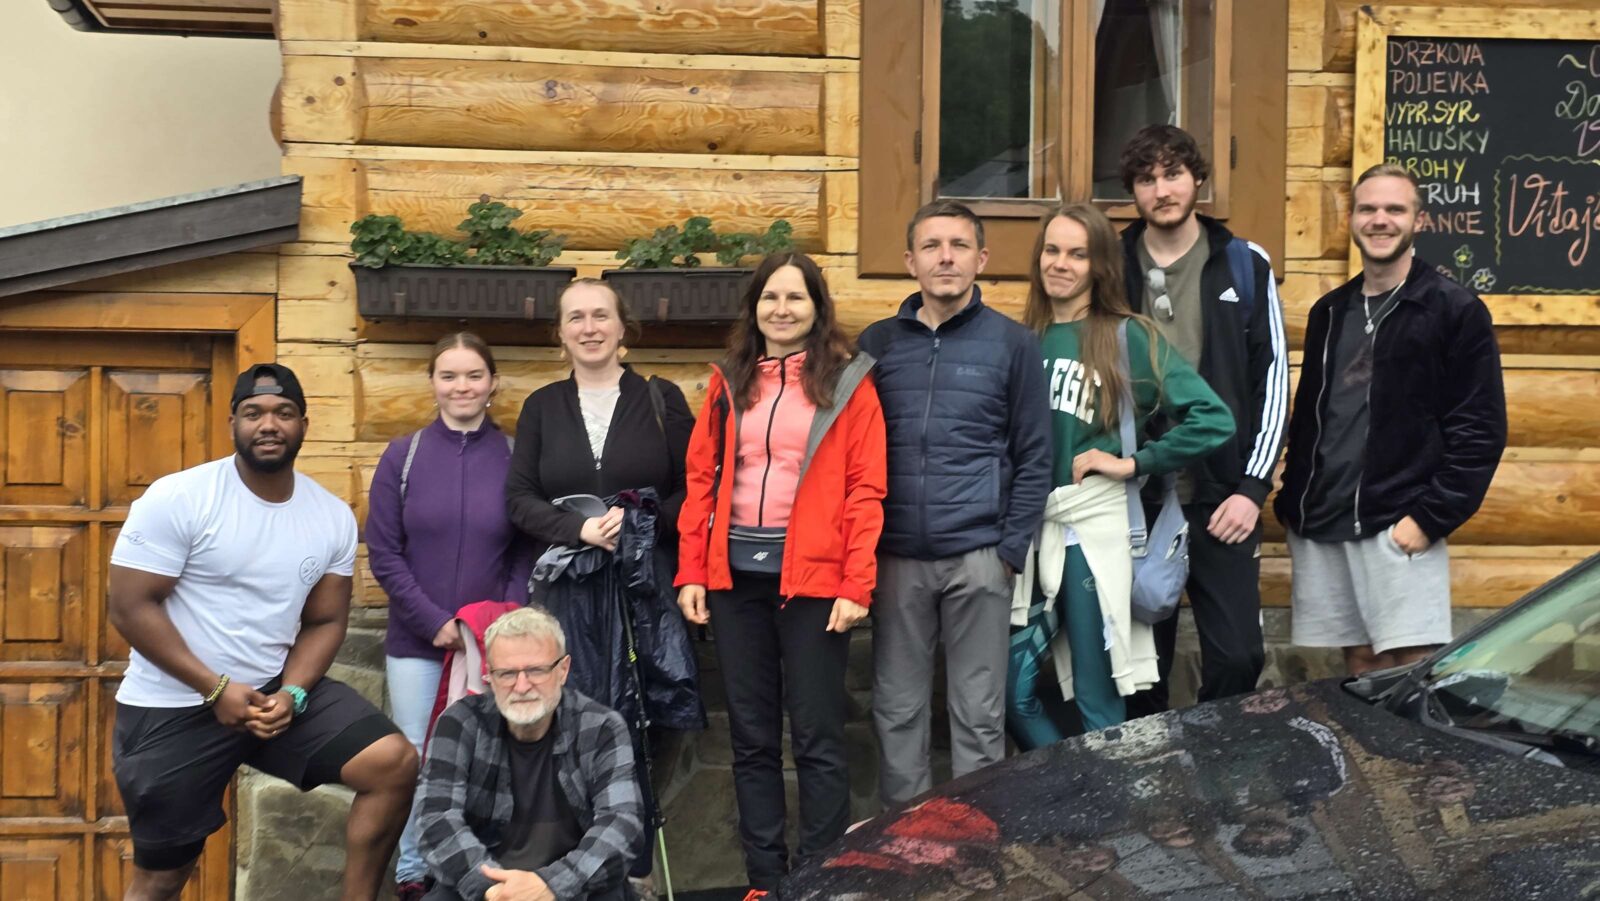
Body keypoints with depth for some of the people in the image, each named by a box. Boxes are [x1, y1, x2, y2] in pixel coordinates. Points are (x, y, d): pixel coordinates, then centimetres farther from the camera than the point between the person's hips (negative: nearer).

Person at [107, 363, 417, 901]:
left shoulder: (334, 517, 0)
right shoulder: (176, 499, -13)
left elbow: (324, 621, 4)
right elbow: (130, 608, -15)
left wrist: (291, 694, -15)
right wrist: (218, 689, -19)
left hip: (278, 688, 4)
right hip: (174, 704, -3)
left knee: (395, 763, -15)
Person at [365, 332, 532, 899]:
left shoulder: (515, 459, 1)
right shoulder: (402, 456, 0)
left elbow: (526, 553, 2)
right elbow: (383, 552, -2)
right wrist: (436, 622, -10)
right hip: (416, 639, 0)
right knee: (417, 758, 5)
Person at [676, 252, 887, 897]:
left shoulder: (848, 382, 0)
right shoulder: (729, 382, 11)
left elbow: (865, 491, -5)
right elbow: (701, 480, 10)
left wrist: (856, 584, -13)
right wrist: (691, 572, 2)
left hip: (813, 577, -4)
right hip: (735, 577, 4)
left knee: (817, 737, 1)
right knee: (751, 737, 10)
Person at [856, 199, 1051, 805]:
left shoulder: (1012, 344, 2)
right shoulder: (878, 342, 8)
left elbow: (1033, 457, 3)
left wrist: (1012, 548, -5)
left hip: (978, 559, -2)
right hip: (896, 558, 2)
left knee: (979, 714, 6)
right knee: (897, 709, 9)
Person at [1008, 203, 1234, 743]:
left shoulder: (1129, 338, -2)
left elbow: (1213, 420, -8)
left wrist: (1133, 463, -8)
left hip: (1092, 528, -4)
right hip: (1025, 527, 4)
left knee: (1098, 703, 3)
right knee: (1012, 693, 3)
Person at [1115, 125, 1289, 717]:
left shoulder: (1245, 265, 5)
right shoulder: (1111, 268, 5)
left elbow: (1273, 379, 4)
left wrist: (1253, 487, -3)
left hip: (1222, 502, 0)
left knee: (1238, 656, -1)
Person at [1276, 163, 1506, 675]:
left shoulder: (1456, 311, -2)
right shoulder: (1330, 312, 16)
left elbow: (1480, 430, -7)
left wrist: (1431, 516, -14)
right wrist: (1292, 506, 11)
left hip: (1398, 528, -5)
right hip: (1319, 528, 5)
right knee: (1358, 671, 11)